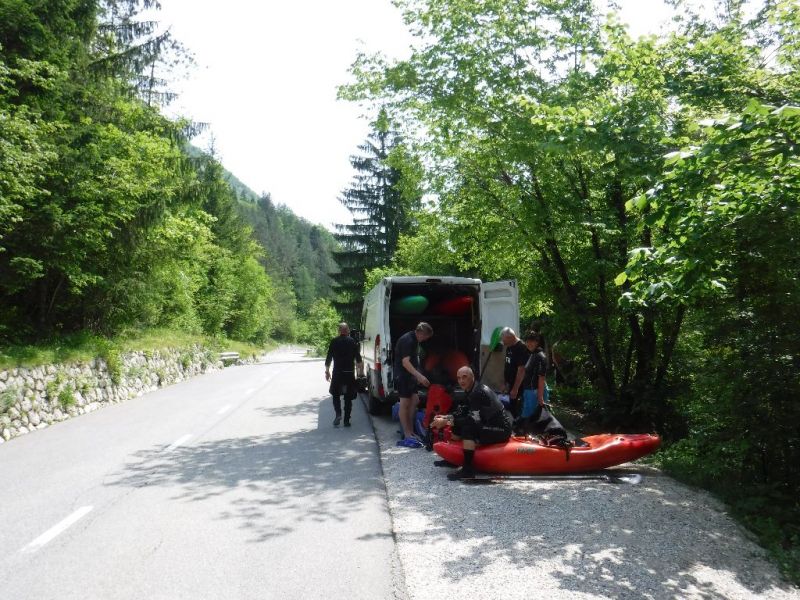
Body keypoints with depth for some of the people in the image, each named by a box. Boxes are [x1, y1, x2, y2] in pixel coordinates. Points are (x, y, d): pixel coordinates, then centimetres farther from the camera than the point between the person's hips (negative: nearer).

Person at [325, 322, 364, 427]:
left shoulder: (334, 342, 0)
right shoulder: (353, 342, 1)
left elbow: (329, 358, 0)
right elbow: (358, 359, 0)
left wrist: (327, 371, 8)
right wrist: (361, 371, 8)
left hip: (337, 373, 0)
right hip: (349, 373, 1)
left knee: (335, 395, 13)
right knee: (348, 398, 8)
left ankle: (338, 414, -7)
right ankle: (346, 420, 7)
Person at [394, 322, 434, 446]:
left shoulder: (415, 341, 12)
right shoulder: (407, 340, -19)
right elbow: (405, 362, -26)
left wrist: (418, 376, 18)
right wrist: (419, 376, -33)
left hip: (410, 376, 10)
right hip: (402, 375, -10)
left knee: (414, 401, 9)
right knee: (405, 404, -6)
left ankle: (410, 431, 16)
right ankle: (407, 436, -4)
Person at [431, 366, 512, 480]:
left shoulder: (479, 392, -22)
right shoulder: (472, 390, 8)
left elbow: (473, 418, -29)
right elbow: (461, 411, 10)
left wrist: (446, 422, -27)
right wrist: (446, 417, -6)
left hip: (501, 430, -10)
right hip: (490, 424, 10)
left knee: (468, 427, -30)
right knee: (457, 424, 11)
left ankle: (468, 469, -26)